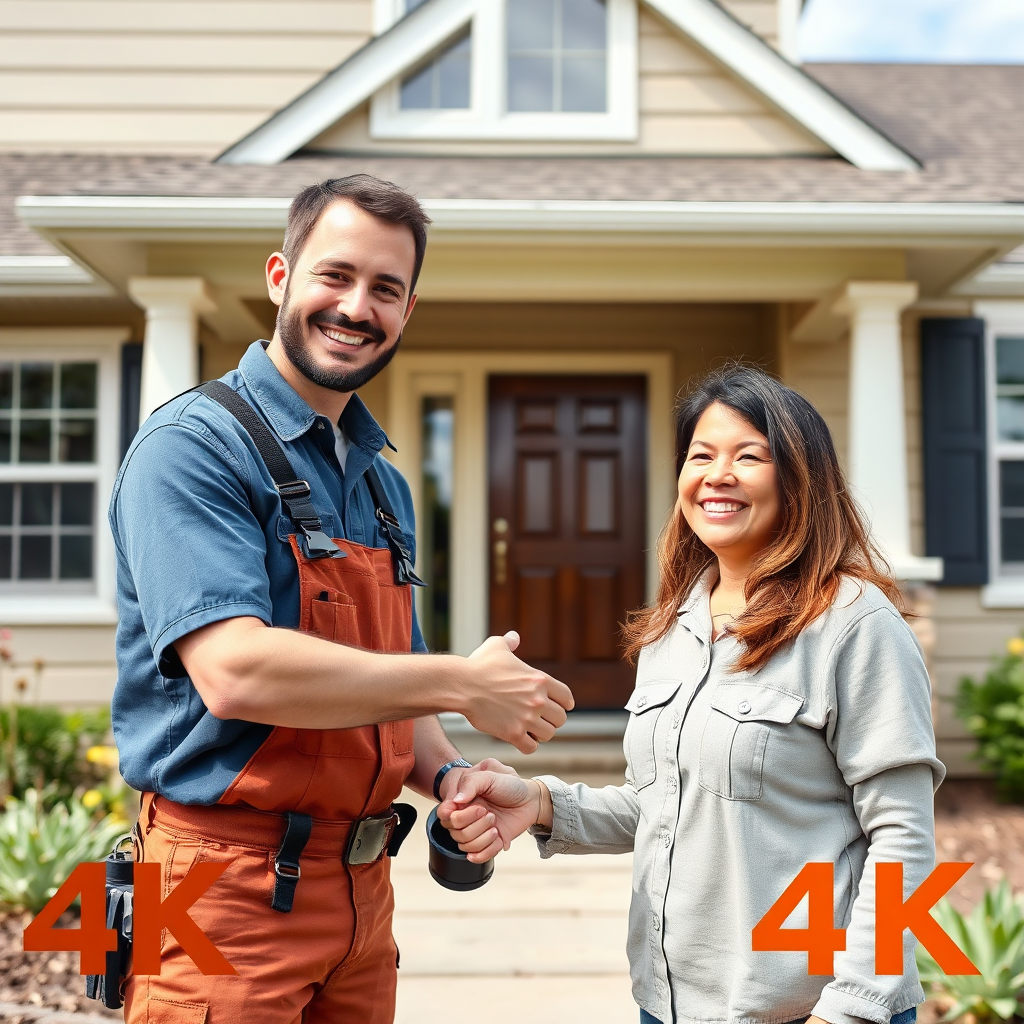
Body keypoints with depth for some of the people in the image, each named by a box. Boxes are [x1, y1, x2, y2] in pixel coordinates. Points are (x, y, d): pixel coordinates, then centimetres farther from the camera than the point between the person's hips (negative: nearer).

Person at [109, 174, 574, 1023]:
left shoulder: (384, 484, 12)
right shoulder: (194, 446, -13)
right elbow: (235, 671, -26)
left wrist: (449, 778, -2)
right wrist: (465, 682, -19)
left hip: (362, 886, 7)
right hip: (231, 893, -7)